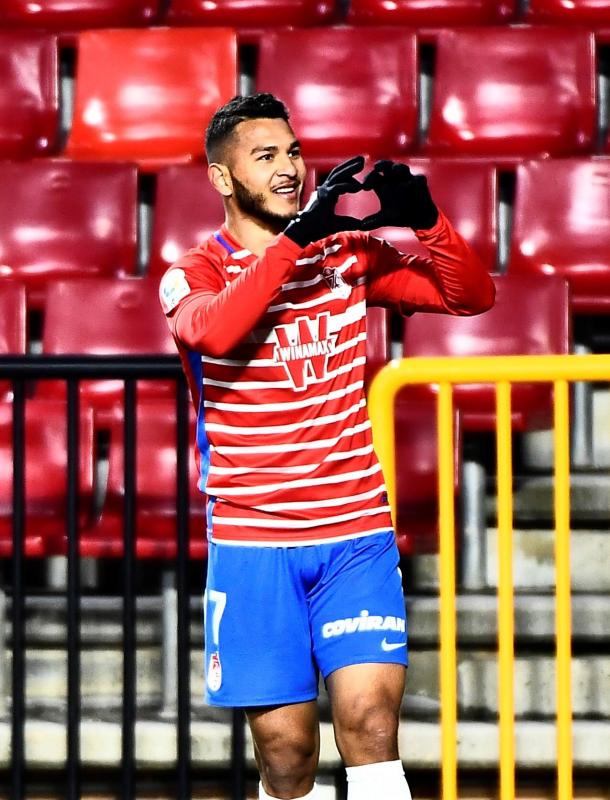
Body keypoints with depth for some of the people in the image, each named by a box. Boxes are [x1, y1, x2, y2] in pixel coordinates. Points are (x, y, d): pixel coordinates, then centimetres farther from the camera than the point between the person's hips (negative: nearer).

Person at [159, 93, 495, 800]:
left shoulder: (349, 252, 8)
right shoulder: (195, 274, -2)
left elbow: (470, 295, 3)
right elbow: (212, 329, -25)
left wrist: (424, 219, -15)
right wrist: (296, 237, -30)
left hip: (357, 534, 2)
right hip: (252, 543, -2)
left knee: (370, 726, -12)